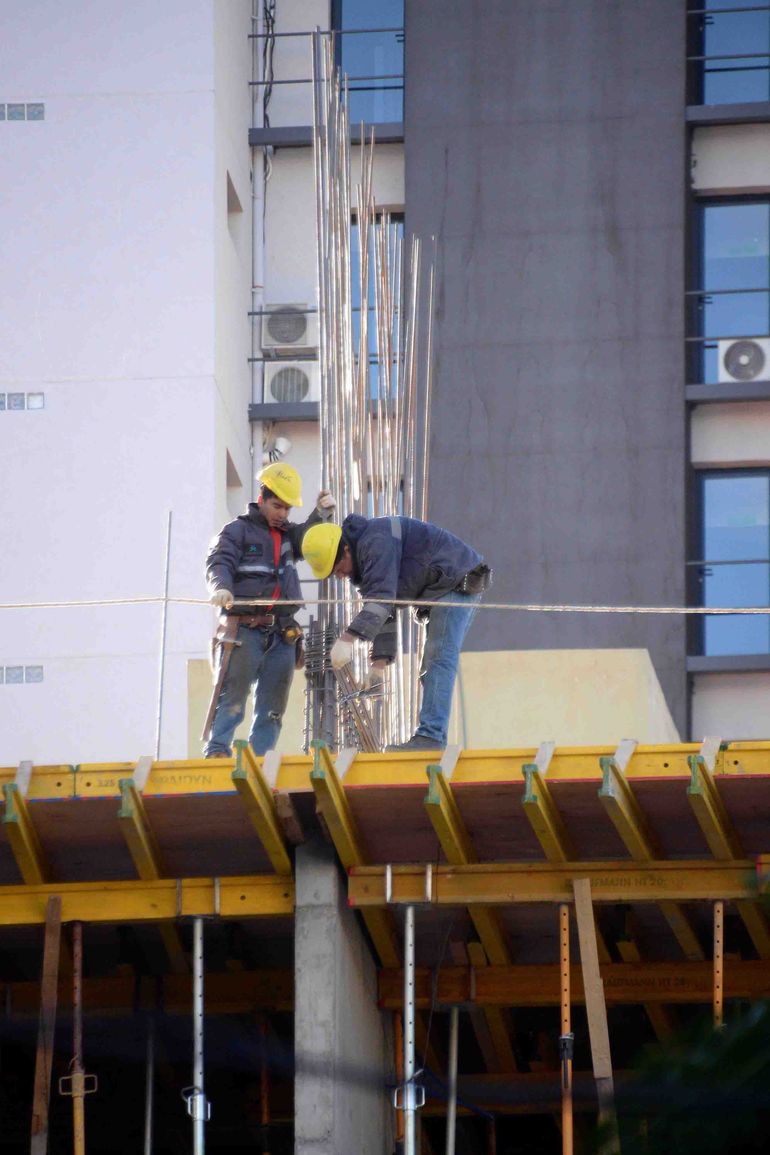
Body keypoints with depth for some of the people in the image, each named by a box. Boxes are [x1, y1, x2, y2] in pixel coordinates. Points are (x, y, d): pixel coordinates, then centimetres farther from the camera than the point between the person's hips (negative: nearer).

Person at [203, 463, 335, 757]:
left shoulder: (287, 534, 21)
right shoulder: (238, 531, 5)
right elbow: (218, 564, -8)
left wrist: (321, 514, -12)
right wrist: (221, 588, -30)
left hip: (282, 634, 6)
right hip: (245, 630, -5)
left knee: (272, 707, 3)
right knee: (232, 697, -11)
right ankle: (216, 750, -14)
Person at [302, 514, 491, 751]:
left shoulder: (376, 542, -21)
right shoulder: (364, 558, 13)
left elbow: (382, 597, -31)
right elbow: (384, 610, 15)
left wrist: (348, 638, -37)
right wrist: (380, 660, 6)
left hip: (458, 583, -11)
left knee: (439, 661, -18)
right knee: (431, 668, 11)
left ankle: (430, 737, -25)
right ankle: (433, 738, 10)